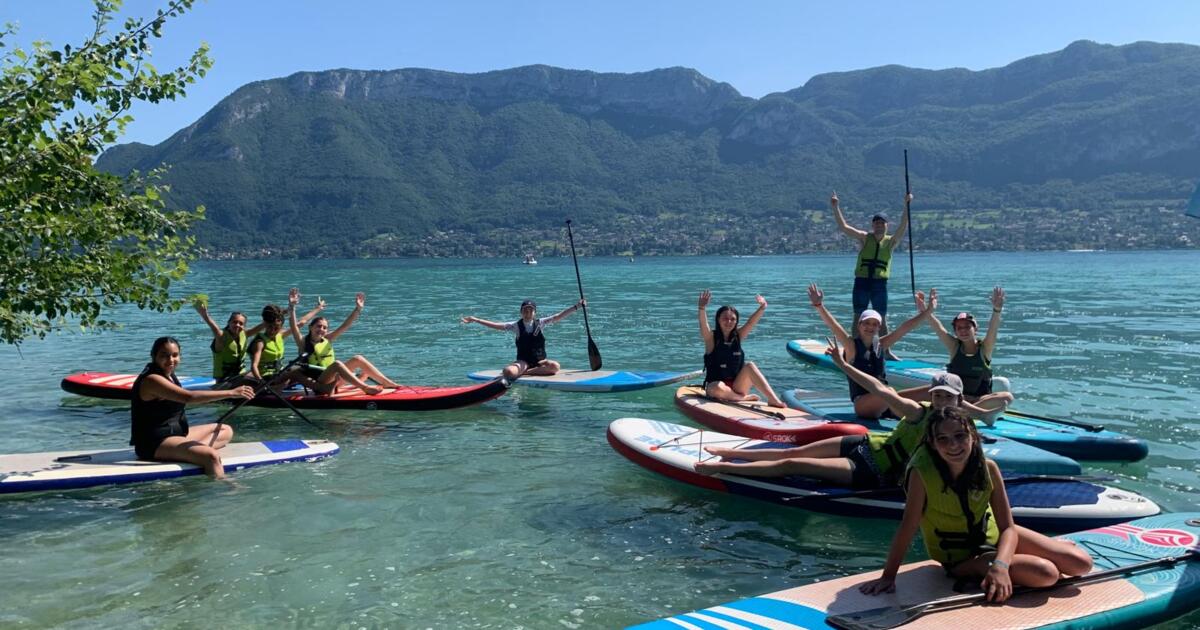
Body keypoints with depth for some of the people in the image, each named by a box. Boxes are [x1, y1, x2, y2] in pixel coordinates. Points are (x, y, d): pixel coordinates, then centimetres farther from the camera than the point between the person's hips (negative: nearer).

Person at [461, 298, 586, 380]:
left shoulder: (540, 323, 3)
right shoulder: (516, 326, 0)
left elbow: (559, 316, -4)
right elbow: (495, 325, -4)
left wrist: (577, 306, -12)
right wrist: (474, 320, -10)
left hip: (540, 361, 2)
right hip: (523, 361, -2)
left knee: (555, 366, -32)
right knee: (508, 372, -35)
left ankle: (525, 373, -17)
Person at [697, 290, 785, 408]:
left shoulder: (737, 336, 5)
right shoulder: (711, 337, -5)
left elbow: (750, 323, -10)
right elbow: (703, 325, -25)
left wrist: (762, 308, -28)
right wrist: (702, 308, -44)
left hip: (736, 387, 4)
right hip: (714, 384, -4)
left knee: (750, 366, -22)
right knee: (718, 388, -38)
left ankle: (773, 399, -29)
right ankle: (745, 398, -19)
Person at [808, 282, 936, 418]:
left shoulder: (881, 345, 12)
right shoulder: (851, 345, -3)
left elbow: (905, 327, 10)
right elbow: (834, 327, -18)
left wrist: (928, 310, 5)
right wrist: (819, 306, -32)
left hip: (883, 403, 6)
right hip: (862, 404, -6)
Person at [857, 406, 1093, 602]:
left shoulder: (988, 468, -17)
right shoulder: (922, 473, -29)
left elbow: (1008, 527, -16)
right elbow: (908, 527, -26)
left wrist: (1001, 564, -33)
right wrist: (888, 577, -26)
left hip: (991, 535, 4)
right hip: (960, 557, -4)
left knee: (1080, 564, -1)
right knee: (1046, 574, -22)